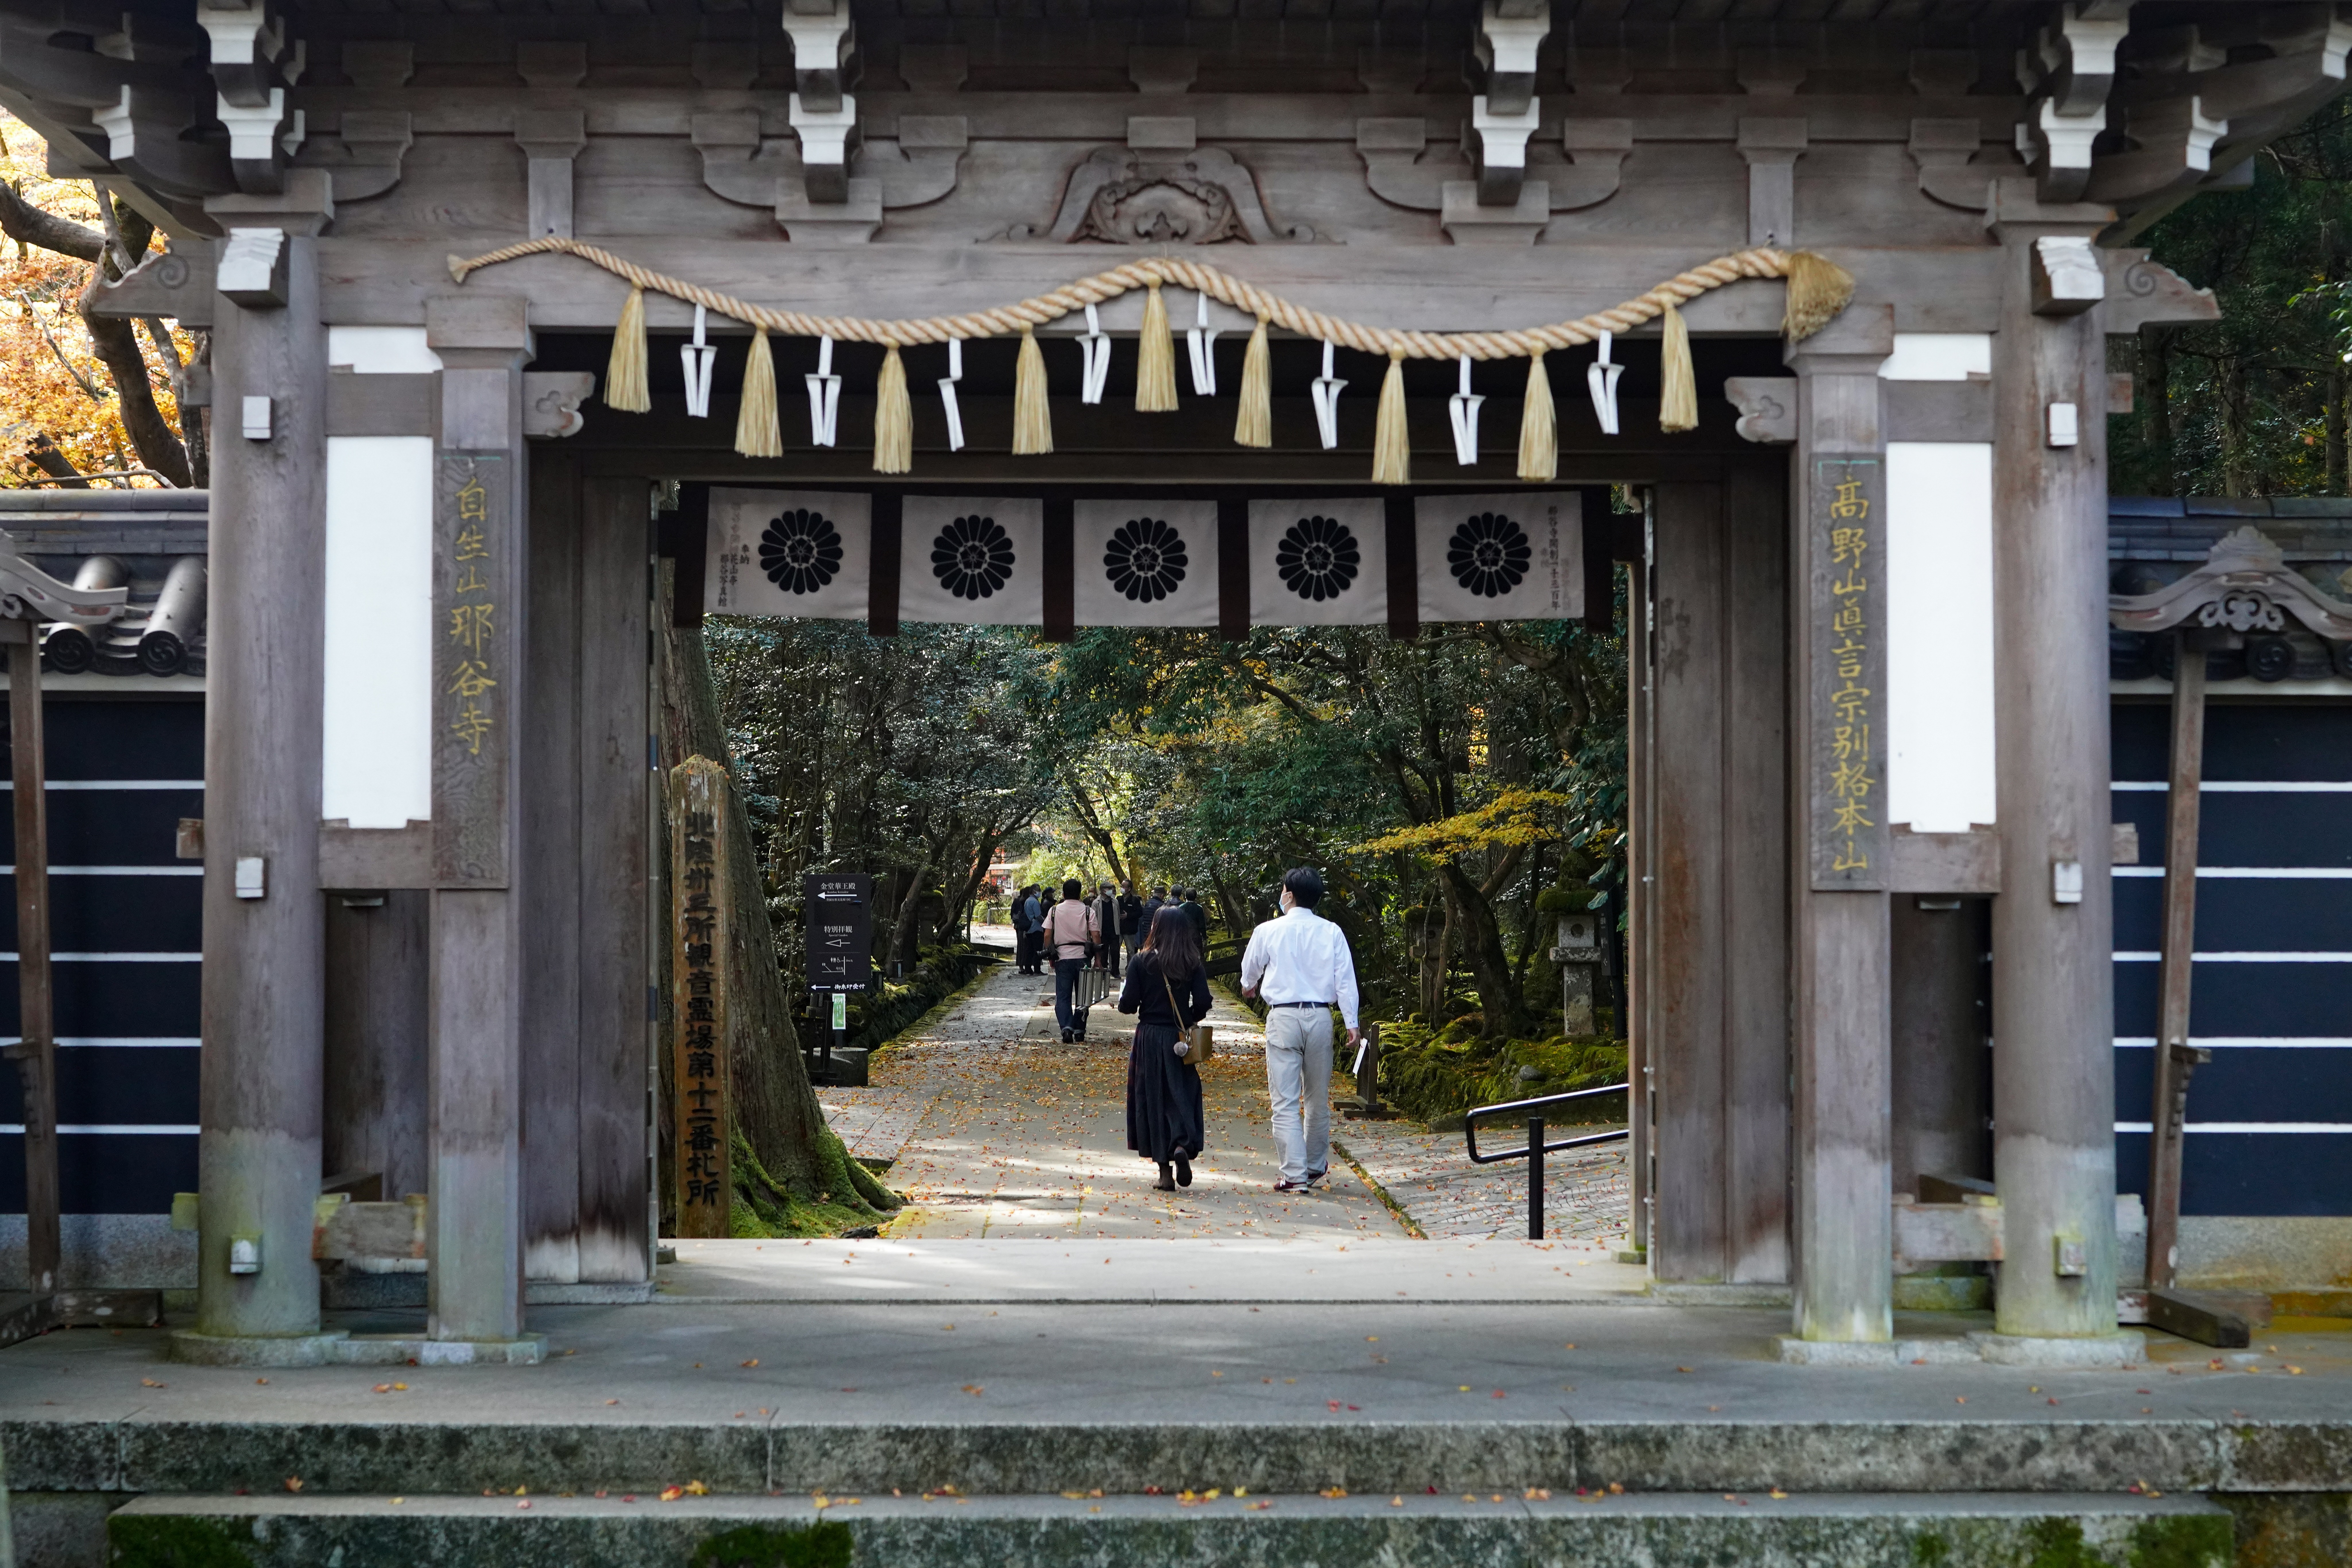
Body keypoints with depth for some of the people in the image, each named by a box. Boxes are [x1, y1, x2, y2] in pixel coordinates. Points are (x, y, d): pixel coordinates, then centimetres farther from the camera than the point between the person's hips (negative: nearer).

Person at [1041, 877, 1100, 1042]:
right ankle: (1079, 1030, 14)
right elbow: (1096, 936, -4)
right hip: (1083, 958, 0)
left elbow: (1047, 936, 0)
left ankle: (1067, 1027, -17)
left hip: (1062, 957, 0)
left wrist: (1050, 957, 12)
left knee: (1063, 996, 2)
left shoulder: (1055, 911, 2)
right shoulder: (1088, 912, 0)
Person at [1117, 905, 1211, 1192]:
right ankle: (1182, 1145, -19)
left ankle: (1165, 1174, 6)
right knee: (1180, 1096, 10)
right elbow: (1202, 1004, -6)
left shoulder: (1142, 961, -7)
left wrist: (1123, 999, 14)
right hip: (1179, 1043, 1)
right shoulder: (1194, 964, -3)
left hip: (1149, 1040, -1)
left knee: (1154, 1101, 6)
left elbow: (1128, 1004, -8)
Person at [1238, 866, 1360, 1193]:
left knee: (1285, 1102, -2)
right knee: (1318, 1099, 17)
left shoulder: (1268, 931, -2)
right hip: (1320, 1017, 3)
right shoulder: (1332, 933, 2)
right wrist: (1351, 1022, 2)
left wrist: (1249, 987, 39)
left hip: (1282, 1017, -3)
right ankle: (1315, 1166, 30)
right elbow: (1345, 979, -2)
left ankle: (1295, 1175, -8)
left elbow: (1250, 969, 16)